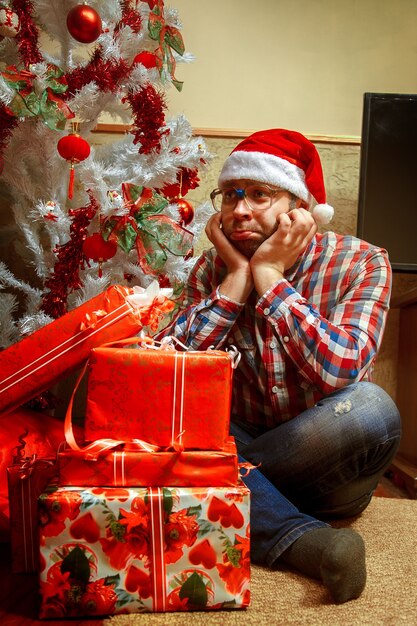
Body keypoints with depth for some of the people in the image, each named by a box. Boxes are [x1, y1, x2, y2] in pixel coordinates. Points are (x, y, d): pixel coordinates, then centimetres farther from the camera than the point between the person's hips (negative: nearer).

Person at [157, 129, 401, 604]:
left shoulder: (361, 262, -10)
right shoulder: (211, 268, -3)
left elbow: (341, 374, -27)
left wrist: (268, 275, -23)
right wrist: (237, 276, -19)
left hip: (326, 474, -1)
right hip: (240, 444, 2)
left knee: (371, 408, -33)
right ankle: (304, 540, -26)